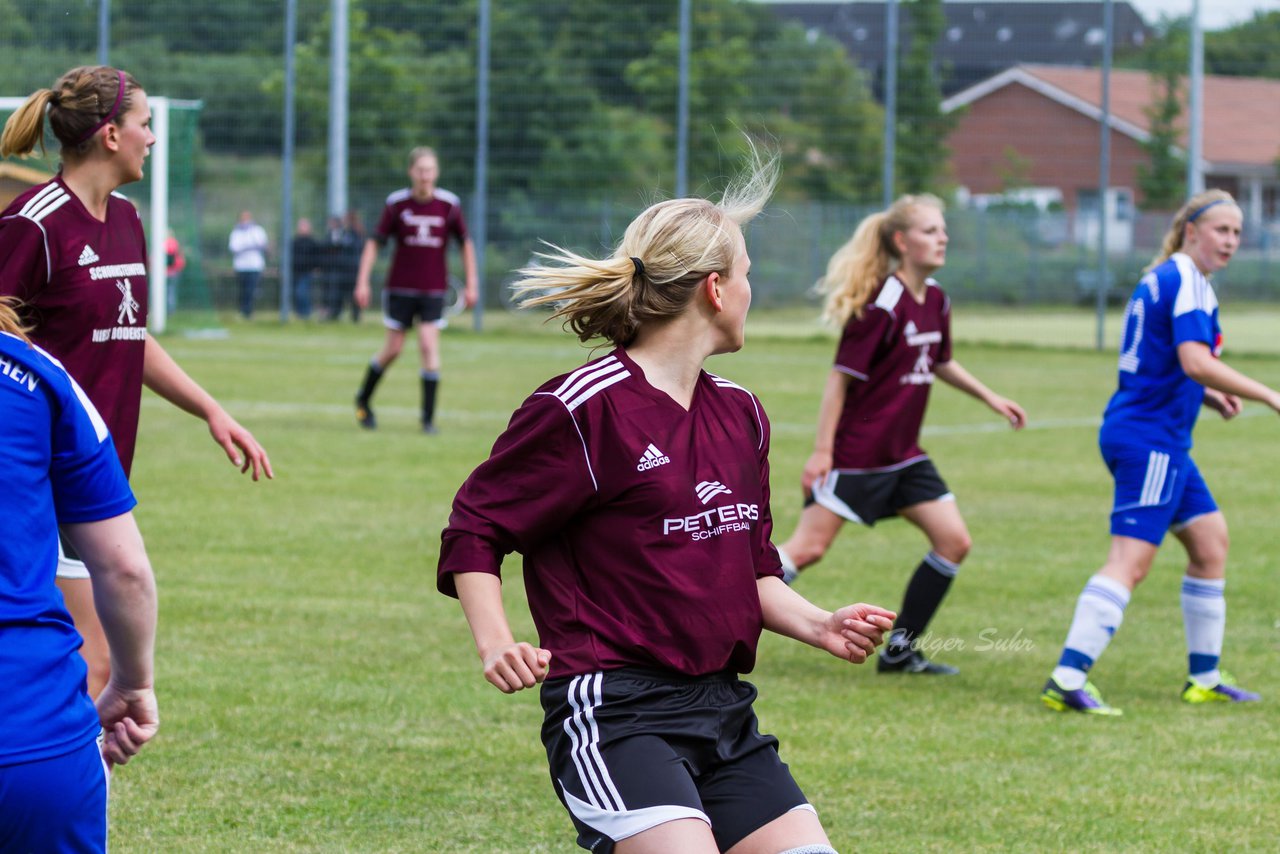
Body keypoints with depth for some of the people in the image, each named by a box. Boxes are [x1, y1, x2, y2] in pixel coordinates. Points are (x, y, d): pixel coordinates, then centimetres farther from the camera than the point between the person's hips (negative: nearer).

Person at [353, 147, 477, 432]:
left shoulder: (449, 204, -4)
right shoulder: (397, 203, -6)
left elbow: (466, 244, 6)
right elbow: (374, 242, -1)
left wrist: (471, 285, 4)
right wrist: (362, 282, -8)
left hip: (433, 290, 0)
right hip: (400, 288, 0)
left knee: (429, 346, -10)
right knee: (393, 348, 5)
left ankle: (428, 417, -5)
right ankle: (364, 399, 30)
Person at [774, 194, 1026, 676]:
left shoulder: (936, 301, 7)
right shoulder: (883, 305, -18)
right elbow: (841, 376, -17)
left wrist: (990, 398, 25)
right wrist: (822, 451, -18)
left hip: (902, 455, 8)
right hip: (857, 451, -8)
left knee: (953, 541, 1)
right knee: (808, 548, -10)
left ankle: (899, 651, 10)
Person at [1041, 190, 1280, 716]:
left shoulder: (1162, 278, 17)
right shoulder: (1186, 281, -13)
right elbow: (1195, 360, -26)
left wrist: (1208, 395, 14)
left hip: (1162, 441, 11)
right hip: (1149, 440, -11)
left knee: (1210, 541, 17)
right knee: (1130, 560, -16)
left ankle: (1203, 678, 22)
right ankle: (1067, 680, -23)